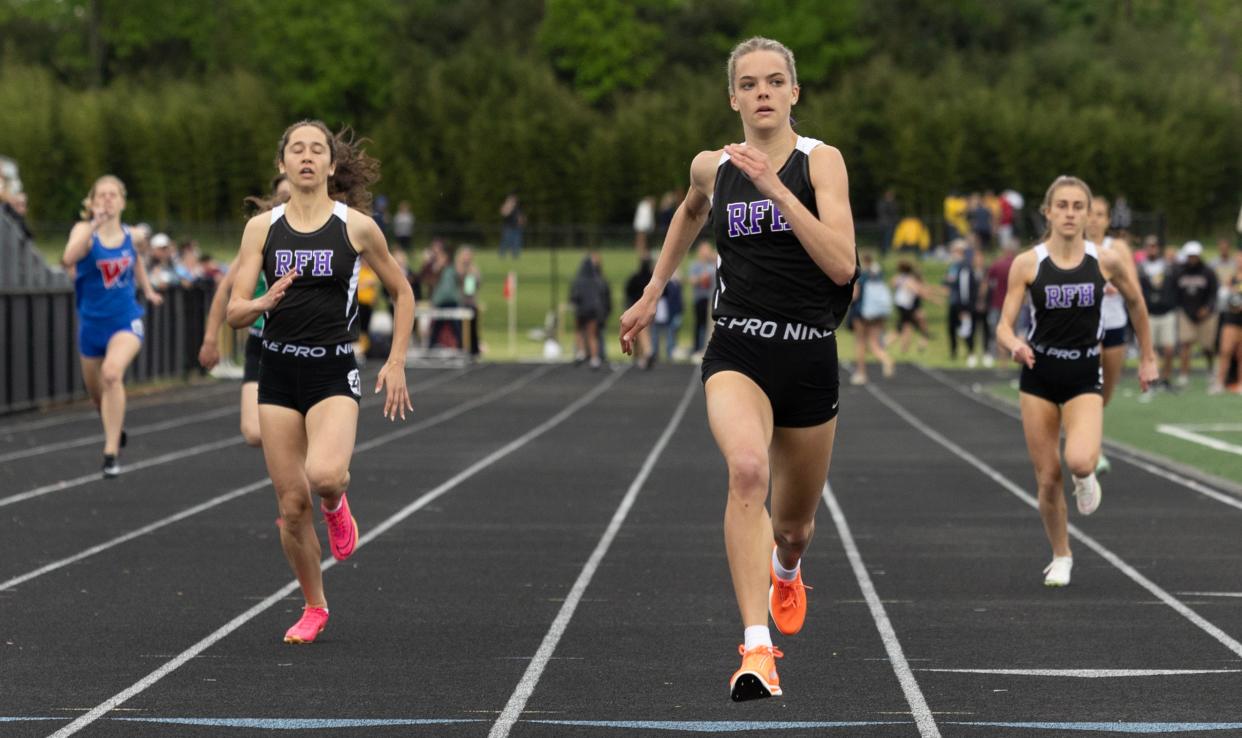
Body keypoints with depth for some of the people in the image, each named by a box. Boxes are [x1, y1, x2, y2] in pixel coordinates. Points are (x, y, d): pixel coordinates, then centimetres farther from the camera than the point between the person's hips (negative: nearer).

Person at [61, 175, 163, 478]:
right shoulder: (85, 230, -12)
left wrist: (148, 290, 22)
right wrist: (95, 224, -44)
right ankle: (115, 425, 51)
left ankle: (111, 453, -27)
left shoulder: (128, 234, -2)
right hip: (93, 320, 1)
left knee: (112, 372, -28)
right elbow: (68, 260, -35)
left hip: (125, 319, -1)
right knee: (95, 389, 16)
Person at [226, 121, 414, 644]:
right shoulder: (262, 227, 3)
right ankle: (313, 608, 21)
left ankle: (336, 503, 9)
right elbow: (235, 313, 0)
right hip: (278, 370, 2)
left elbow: (401, 293, 11)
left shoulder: (357, 226, -2)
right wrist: (265, 302, -23)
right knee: (292, 503, 2)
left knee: (325, 474, -29)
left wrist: (396, 362, 3)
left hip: (334, 372, -2)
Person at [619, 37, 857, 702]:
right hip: (736, 352, 0)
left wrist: (775, 187, -23)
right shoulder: (712, 168, 5)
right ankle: (756, 650, -37)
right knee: (746, 469, -32)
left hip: (809, 356, 0)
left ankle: (785, 568, 58)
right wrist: (652, 293, 31)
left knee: (794, 522, 17)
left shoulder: (820, 161, -5)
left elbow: (841, 264, -18)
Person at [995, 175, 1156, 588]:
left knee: (1080, 461, -26)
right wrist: (1015, 345, -28)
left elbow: (1135, 302, 14)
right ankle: (1061, 558, 25)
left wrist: (1147, 358, 19)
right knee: (1048, 478, 2)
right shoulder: (1028, 264, -5)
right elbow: (1004, 326, -5)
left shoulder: (1105, 261, -4)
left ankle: (1085, 477, 12)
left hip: (1084, 376, -1)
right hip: (1038, 376, 1)